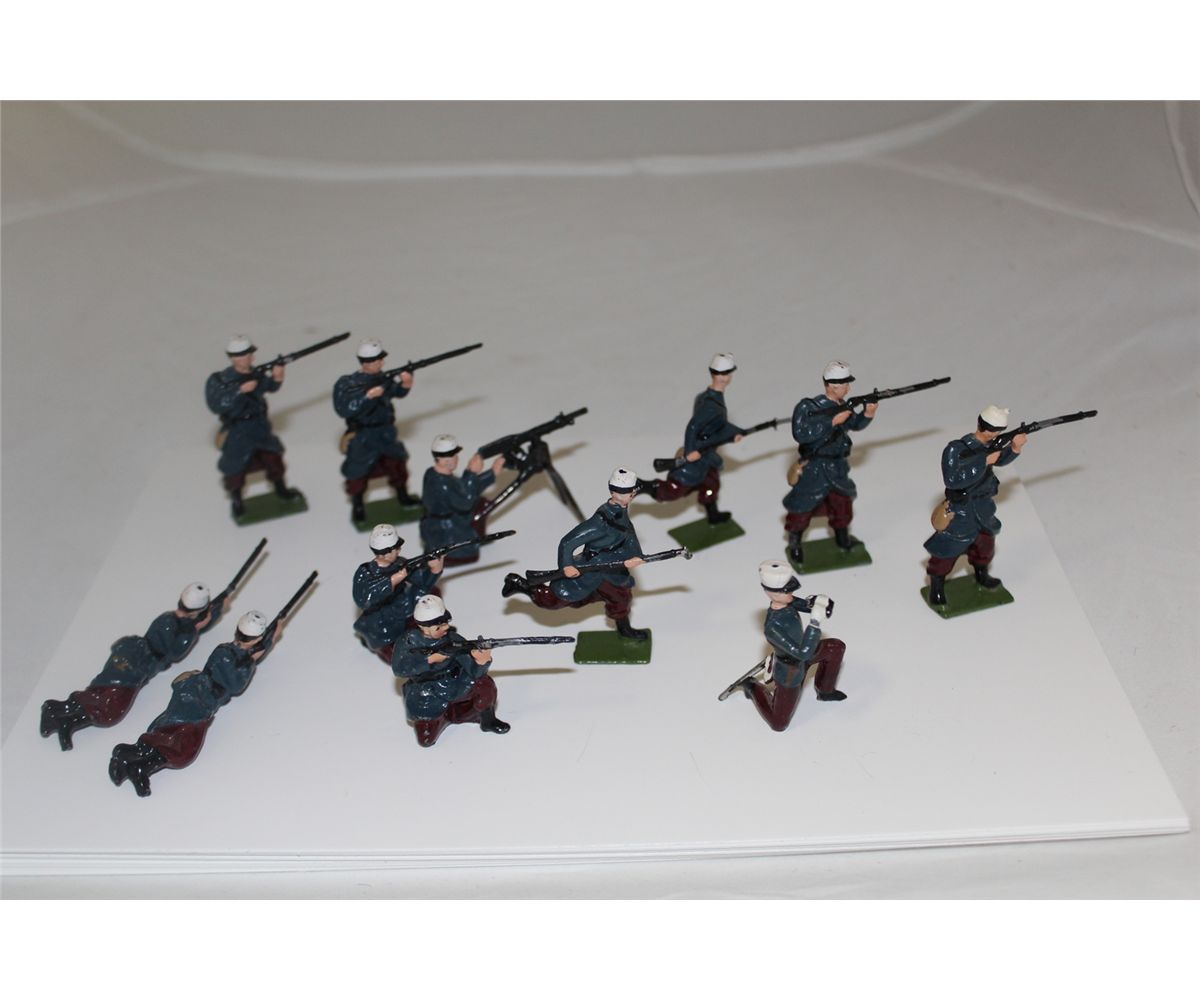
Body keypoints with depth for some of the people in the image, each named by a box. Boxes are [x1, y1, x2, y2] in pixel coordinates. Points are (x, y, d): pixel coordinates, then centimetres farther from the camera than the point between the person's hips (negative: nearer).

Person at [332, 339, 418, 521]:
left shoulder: (382, 377, -5)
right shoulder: (347, 384, -22)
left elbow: (398, 392, 4)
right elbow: (343, 410, -33)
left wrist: (405, 382, -20)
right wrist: (367, 396, -40)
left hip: (386, 431, 6)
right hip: (362, 436, -6)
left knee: (397, 462, 20)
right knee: (358, 470, 7)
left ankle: (403, 496, 43)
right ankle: (357, 505, 32)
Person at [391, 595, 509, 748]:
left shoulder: (453, 639, -17)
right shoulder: (409, 640, -15)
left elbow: (474, 671, -24)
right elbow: (399, 669, -30)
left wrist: (481, 661, -48)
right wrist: (430, 658, -38)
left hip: (454, 685, 0)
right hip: (425, 697, 0)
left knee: (485, 684, -24)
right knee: (426, 738, -15)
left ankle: (487, 720, 4)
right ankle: (446, 716, 15)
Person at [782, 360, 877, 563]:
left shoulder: (842, 406, -1)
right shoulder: (809, 407, -22)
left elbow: (856, 424, 12)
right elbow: (800, 434, -34)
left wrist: (868, 414, -11)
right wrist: (832, 421, -34)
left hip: (838, 468, 7)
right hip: (814, 469, -7)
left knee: (843, 501, 23)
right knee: (802, 508, 3)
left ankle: (842, 538, 45)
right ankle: (795, 543, 26)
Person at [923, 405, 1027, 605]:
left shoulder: (989, 443, -10)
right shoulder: (956, 450, -30)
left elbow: (1001, 460, 8)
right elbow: (952, 480, -37)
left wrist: (1015, 446, -14)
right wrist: (984, 462, -35)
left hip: (984, 506, 7)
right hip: (961, 508, -7)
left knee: (986, 540, 25)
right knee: (949, 547, 2)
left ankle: (981, 574, 50)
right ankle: (936, 584, 23)